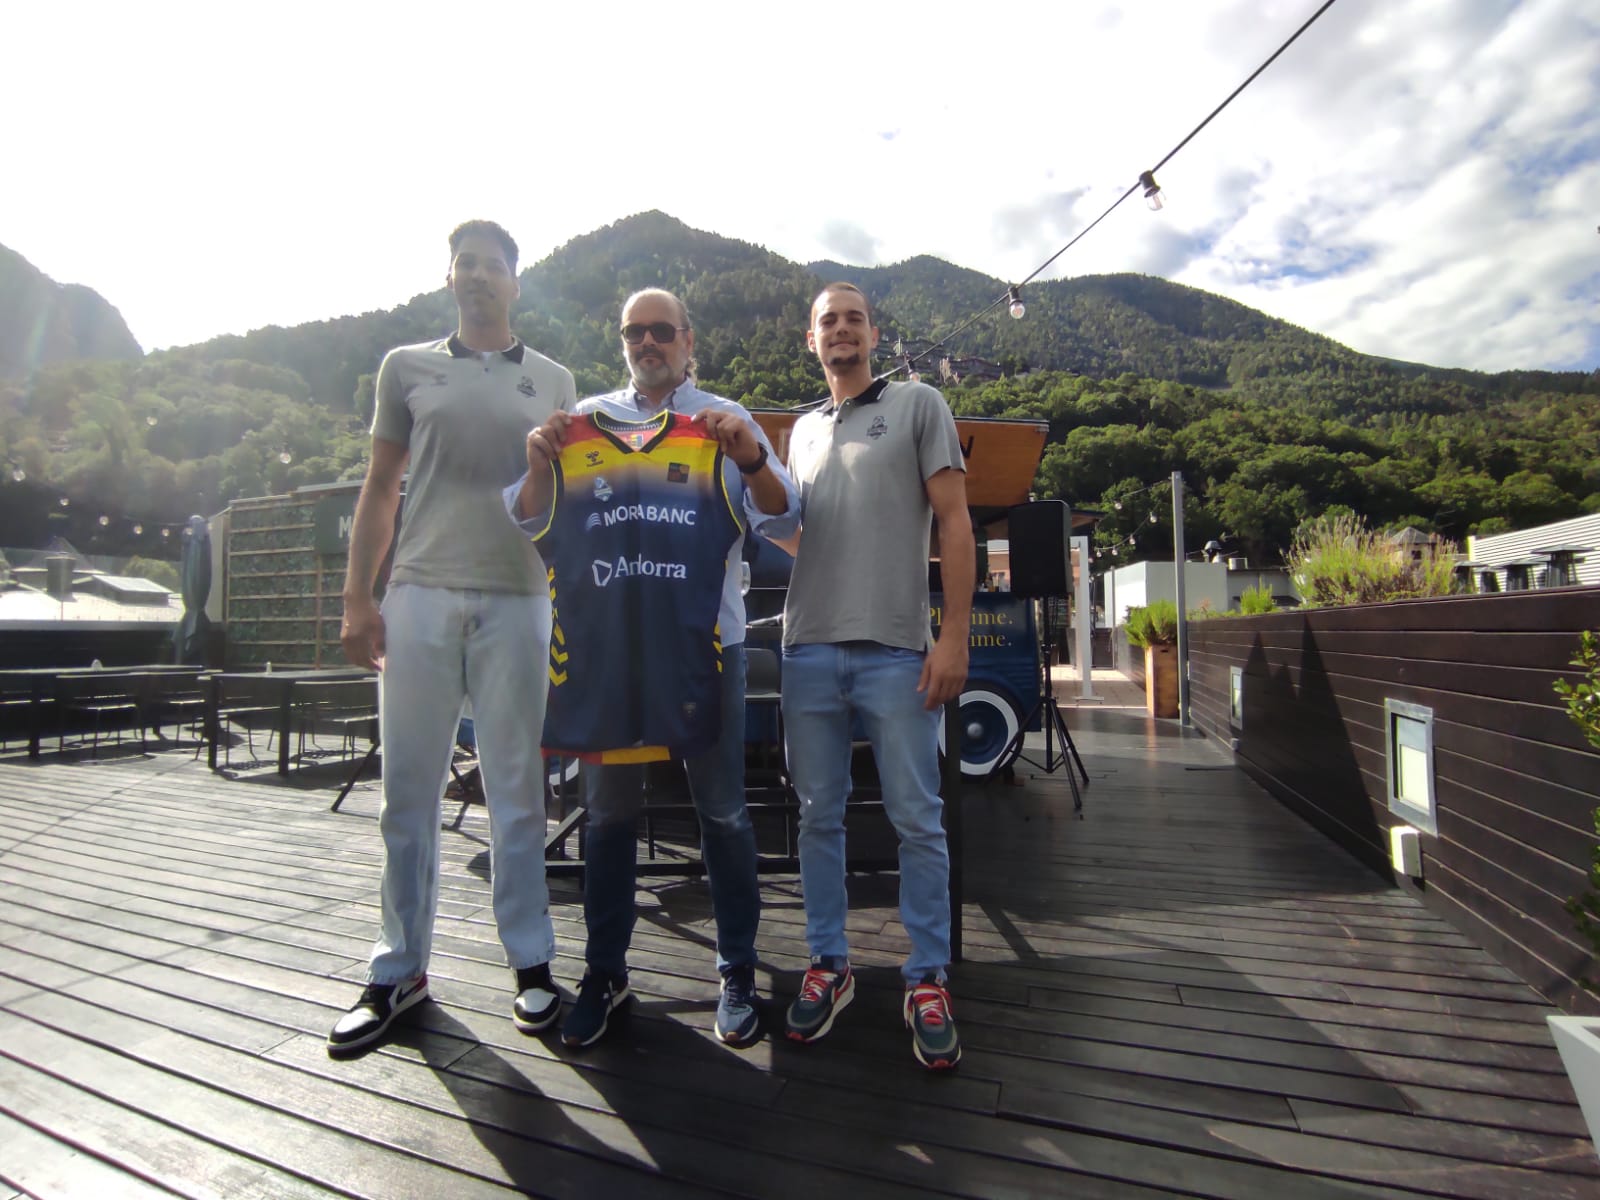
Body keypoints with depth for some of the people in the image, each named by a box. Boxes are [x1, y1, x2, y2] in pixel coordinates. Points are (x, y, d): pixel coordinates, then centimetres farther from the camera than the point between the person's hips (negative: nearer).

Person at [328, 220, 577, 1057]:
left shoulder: (553, 381, 13)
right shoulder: (408, 367, 13)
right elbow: (379, 488, 12)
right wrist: (357, 597, 3)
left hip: (517, 599, 0)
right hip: (420, 595, 1)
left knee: (516, 789, 5)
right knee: (408, 789, 6)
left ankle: (530, 962, 17)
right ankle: (400, 970, 21)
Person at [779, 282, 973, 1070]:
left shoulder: (918, 406, 7)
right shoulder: (801, 431, 21)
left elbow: (954, 523, -1)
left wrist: (954, 635, -9)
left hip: (896, 650, -4)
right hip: (808, 649, 4)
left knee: (917, 820, 2)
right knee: (819, 815, 10)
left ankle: (927, 979, 17)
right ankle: (828, 963, 25)